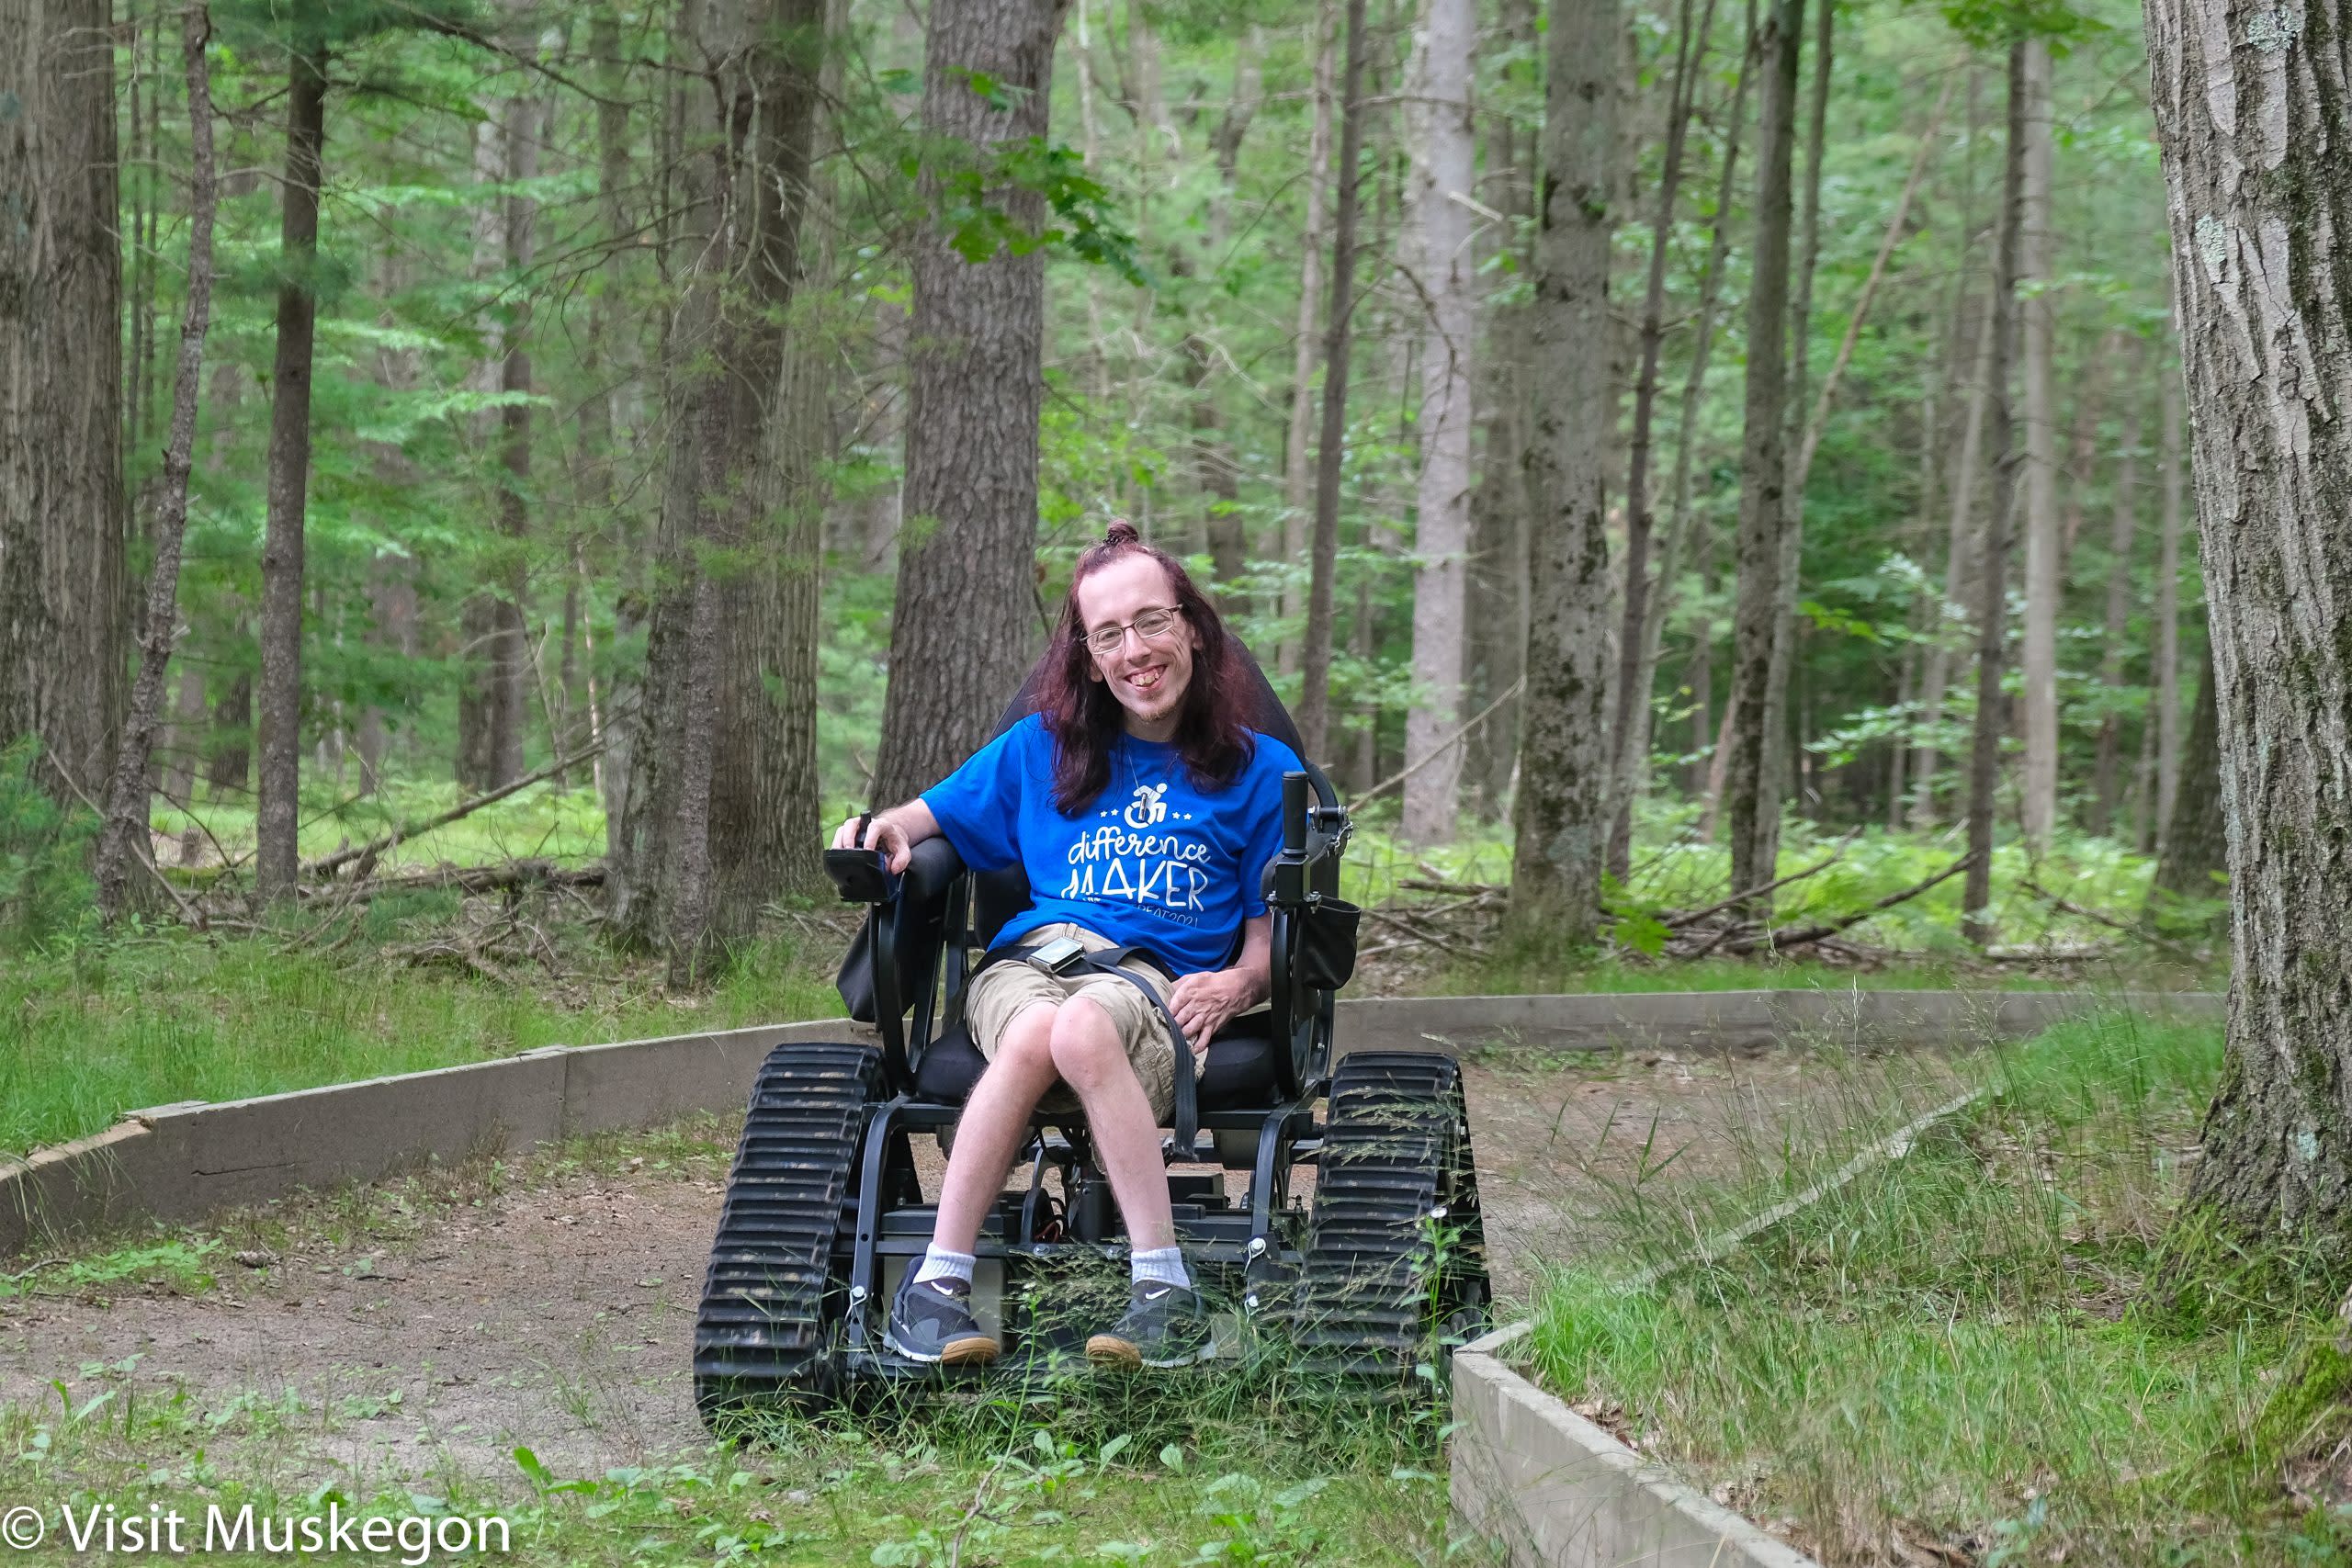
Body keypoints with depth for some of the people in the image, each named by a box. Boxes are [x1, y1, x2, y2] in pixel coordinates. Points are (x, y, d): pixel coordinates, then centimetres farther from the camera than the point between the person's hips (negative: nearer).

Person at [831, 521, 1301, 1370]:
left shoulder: (1260, 771, 18)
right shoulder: (1040, 750, 24)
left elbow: (1272, 934, 16)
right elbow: (933, 816, 28)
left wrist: (1237, 983, -6)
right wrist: (885, 829, 4)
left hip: (1161, 984, -2)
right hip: (1028, 961, 2)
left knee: (1082, 1028, -40)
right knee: (1037, 1030, -38)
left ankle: (1164, 1294, -46)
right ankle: (936, 1283, -40)